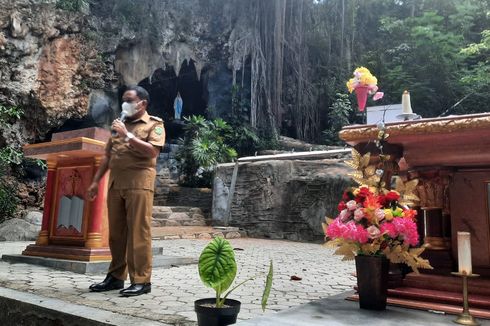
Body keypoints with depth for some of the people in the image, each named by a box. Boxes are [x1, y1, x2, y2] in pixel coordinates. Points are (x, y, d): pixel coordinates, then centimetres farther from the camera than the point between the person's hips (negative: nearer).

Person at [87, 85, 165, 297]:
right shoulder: (119, 124, 23)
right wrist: (96, 181, 17)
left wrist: (127, 136, -15)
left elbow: (152, 151, -14)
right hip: (115, 183, 7)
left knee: (138, 232, -7)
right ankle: (116, 276, 18)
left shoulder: (154, 124, 3)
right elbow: (108, 155, 23)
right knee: (116, 232, 8)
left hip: (139, 183, -6)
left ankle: (141, 280, -2)